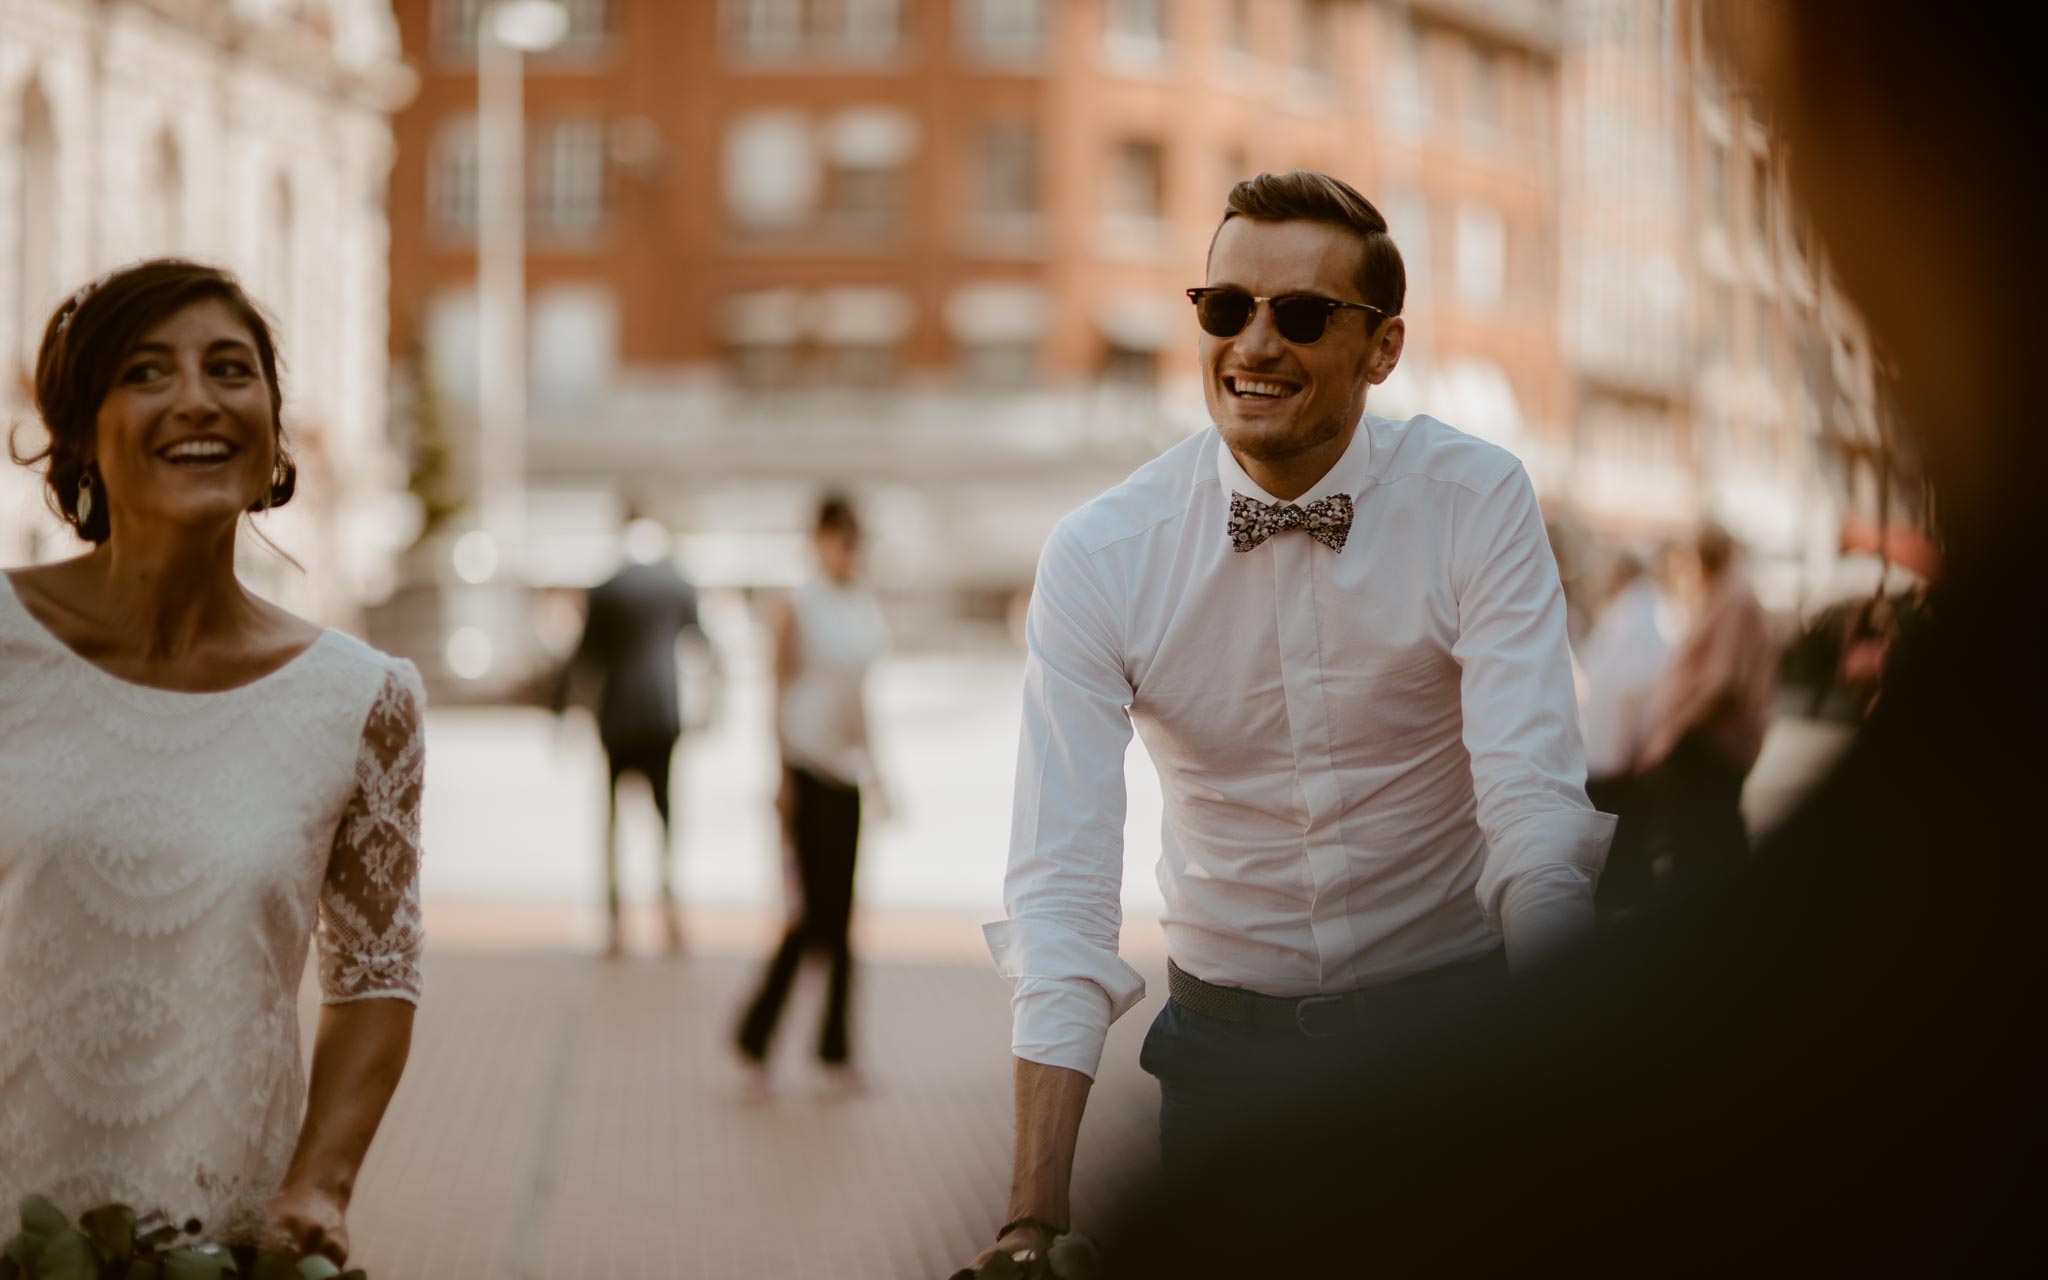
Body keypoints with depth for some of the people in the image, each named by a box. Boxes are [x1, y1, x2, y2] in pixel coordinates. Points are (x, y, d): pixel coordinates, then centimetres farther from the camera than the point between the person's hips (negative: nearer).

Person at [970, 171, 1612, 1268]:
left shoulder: (1478, 505, -13)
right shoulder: (1099, 559, -12)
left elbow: (1537, 807, -22)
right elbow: (1062, 887, -19)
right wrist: (1035, 1220, -28)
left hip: (1452, 1013, -1)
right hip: (1226, 1033, 1)